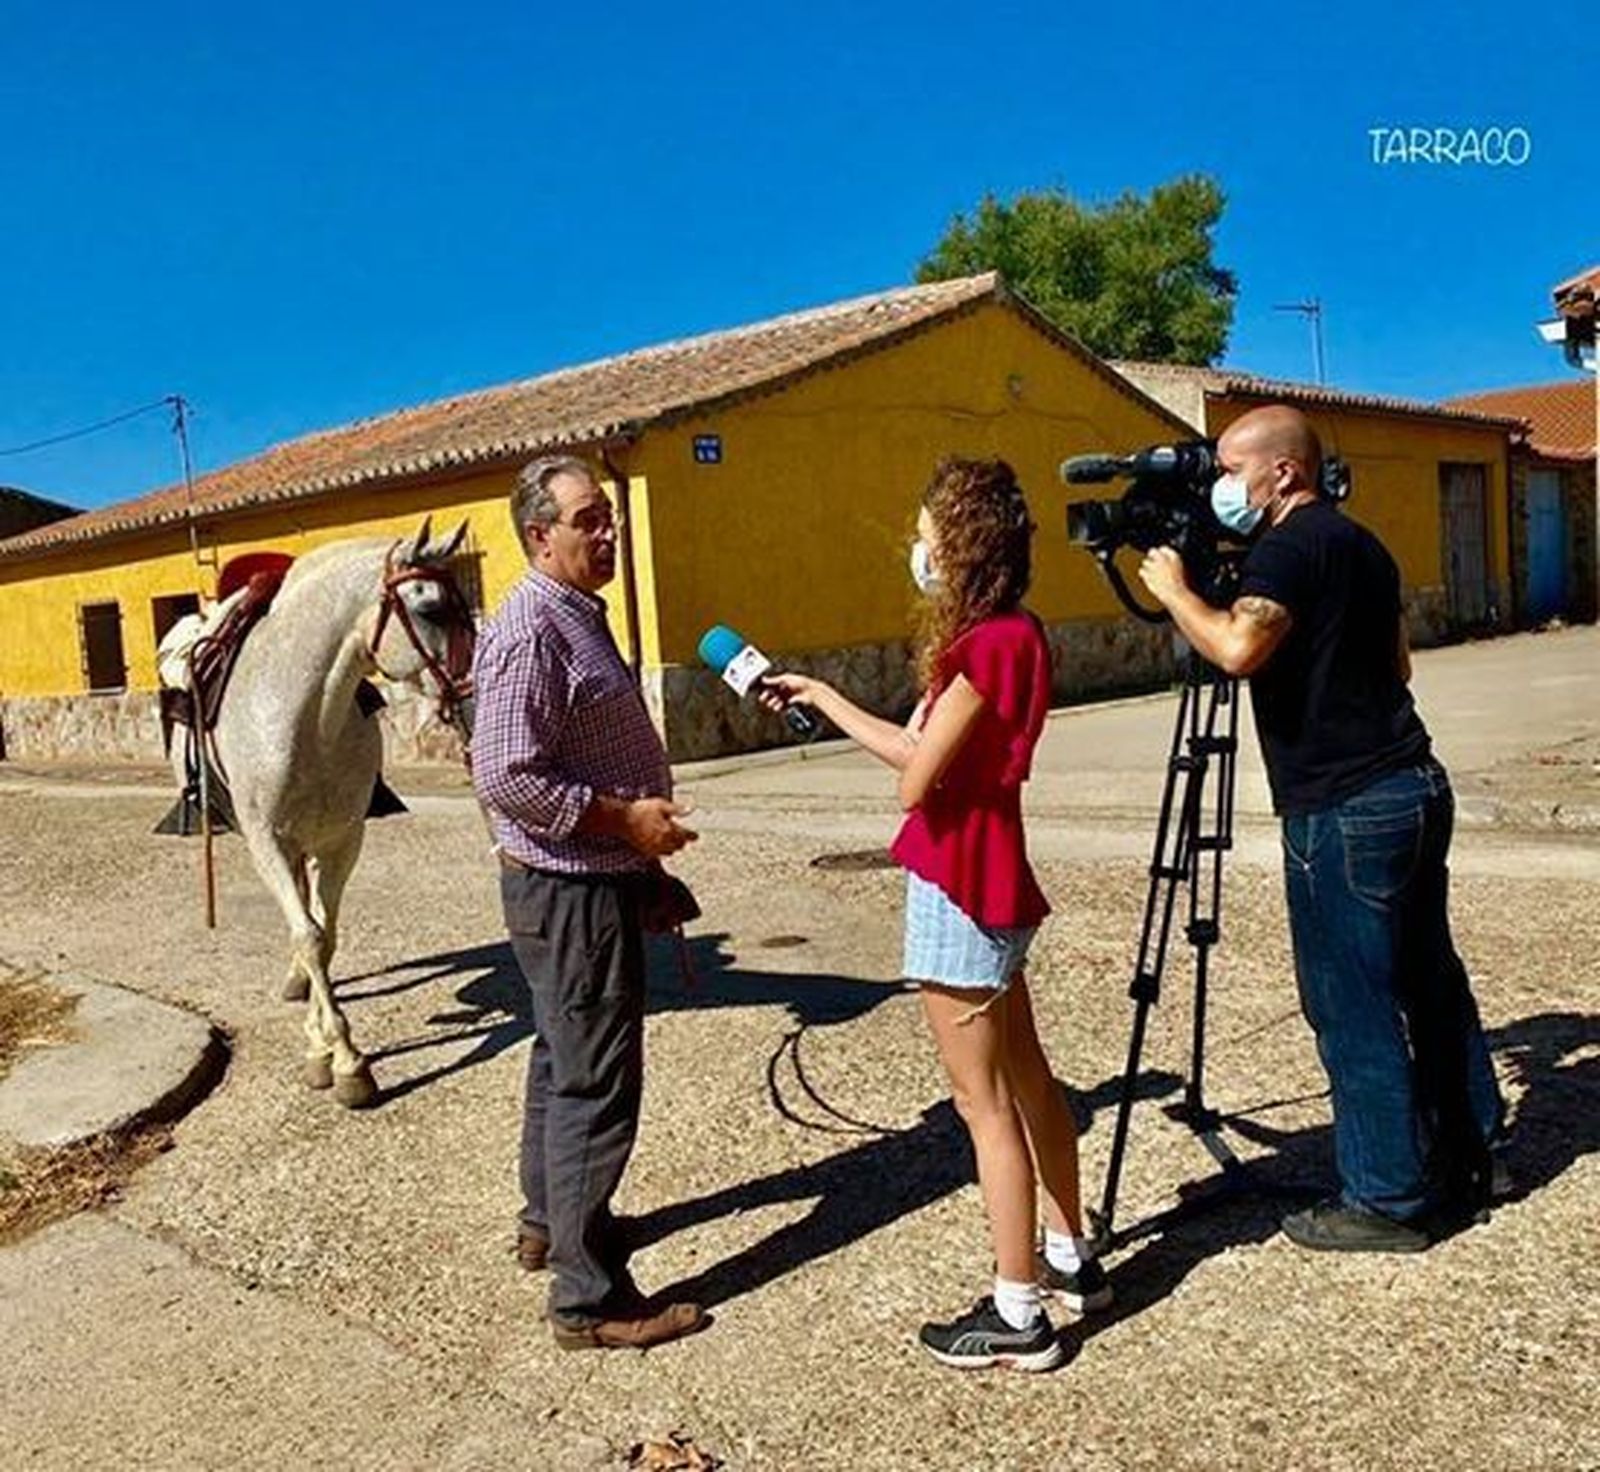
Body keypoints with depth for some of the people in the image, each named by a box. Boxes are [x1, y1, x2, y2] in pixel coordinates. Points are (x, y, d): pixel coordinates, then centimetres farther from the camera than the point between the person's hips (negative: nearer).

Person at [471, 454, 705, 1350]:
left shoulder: (582, 617, 13)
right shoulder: (530, 632, -19)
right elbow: (506, 777, -26)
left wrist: (647, 835, 17)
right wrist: (624, 818, -22)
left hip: (596, 881, 11)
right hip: (569, 890, -11)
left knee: (565, 1060, 21)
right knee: (597, 1084, -5)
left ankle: (550, 1223, 38)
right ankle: (589, 1298, 5)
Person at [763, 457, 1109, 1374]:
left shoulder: (989, 643, -20)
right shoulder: (1010, 636, 10)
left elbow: (916, 779, -20)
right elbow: (924, 753, 15)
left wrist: (930, 717, 1)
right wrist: (821, 697, 22)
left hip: (959, 887, -10)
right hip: (990, 883, 10)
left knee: (984, 1101, -1)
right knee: (1024, 1075, 20)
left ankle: (1018, 1318, 11)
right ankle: (1071, 1258, 35)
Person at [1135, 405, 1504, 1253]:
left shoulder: (1292, 547, -13)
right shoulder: (1359, 543, 16)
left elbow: (1239, 648, -29)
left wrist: (1173, 588, -13)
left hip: (1344, 811, -10)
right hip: (1413, 786, 10)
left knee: (1353, 1008, 0)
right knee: (1427, 981, 17)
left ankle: (1388, 1200, 11)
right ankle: (1463, 1162, 30)